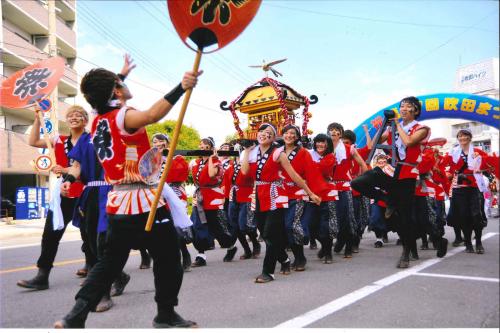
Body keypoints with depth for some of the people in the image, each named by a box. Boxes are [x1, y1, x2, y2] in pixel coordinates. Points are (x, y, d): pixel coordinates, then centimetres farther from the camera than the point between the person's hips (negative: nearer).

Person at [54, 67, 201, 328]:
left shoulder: (97, 122, 11)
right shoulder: (123, 116, -13)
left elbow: (107, 101, 36)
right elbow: (151, 115, -37)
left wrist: (118, 79, 43)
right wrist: (181, 88, -46)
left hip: (117, 202, 8)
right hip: (144, 201, -8)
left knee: (110, 262, 17)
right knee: (167, 258, 7)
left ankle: (75, 316, 13)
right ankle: (166, 315, 17)